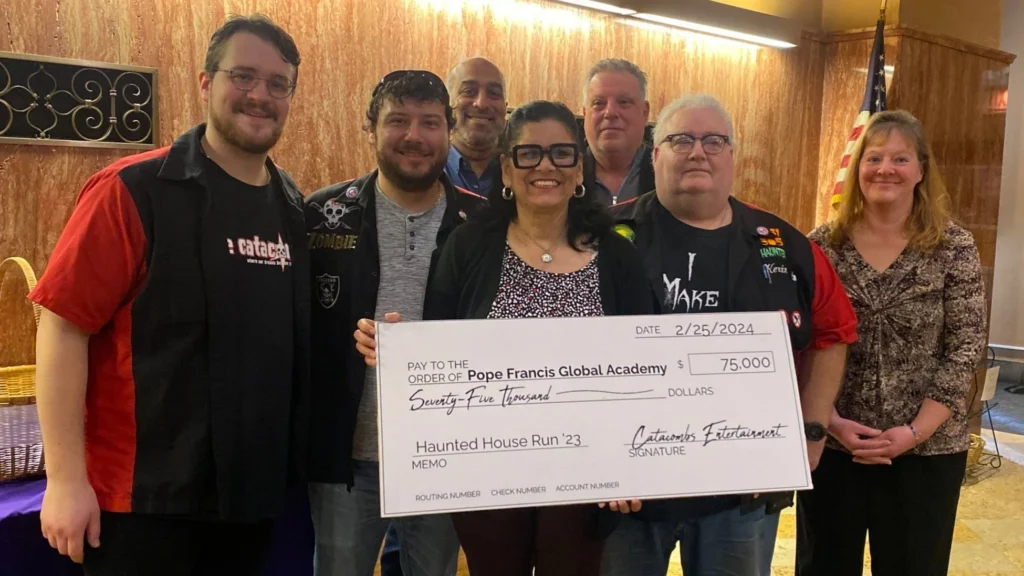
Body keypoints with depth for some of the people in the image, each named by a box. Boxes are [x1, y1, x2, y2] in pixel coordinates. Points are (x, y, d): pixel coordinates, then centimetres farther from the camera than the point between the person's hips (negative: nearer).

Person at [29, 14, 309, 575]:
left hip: (254, 492, 6)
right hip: (147, 496, -5)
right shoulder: (133, 190, -11)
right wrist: (66, 478, -16)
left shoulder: (293, 206, 7)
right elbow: (63, 324, -14)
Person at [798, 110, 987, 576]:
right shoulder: (822, 245, -1)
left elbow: (965, 348, -5)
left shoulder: (954, 248, -3)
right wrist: (830, 421, -11)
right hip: (830, 444, 1)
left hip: (926, 450, -1)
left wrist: (915, 432, -13)